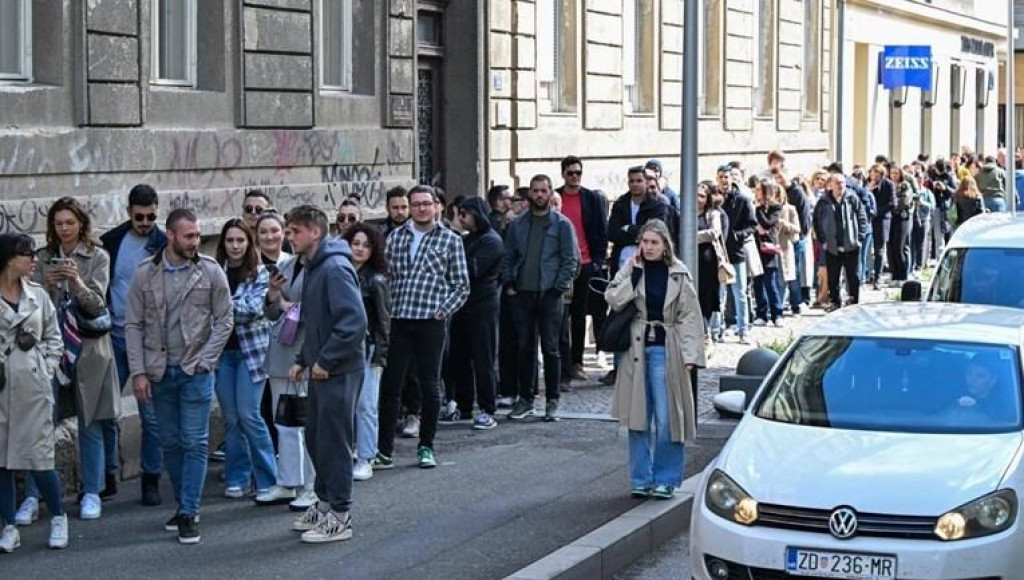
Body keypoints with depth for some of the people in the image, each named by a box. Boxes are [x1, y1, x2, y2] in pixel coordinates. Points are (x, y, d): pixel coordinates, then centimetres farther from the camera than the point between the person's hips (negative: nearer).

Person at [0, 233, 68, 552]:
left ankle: (58, 518, 18)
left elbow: (53, 338, 13)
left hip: (32, 386, 2)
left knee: (39, 455, 0)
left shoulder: (37, 295, 6)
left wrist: (47, 369, 3)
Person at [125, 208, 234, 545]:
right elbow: (134, 325, 2)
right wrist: (138, 372, -5)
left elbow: (224, 321, -1)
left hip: (195, 372, -2)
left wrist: (205, 361, -9)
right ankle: (184, 504, 23)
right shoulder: (145, 274, 0)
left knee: (195, 443, -4)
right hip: (159, 372, 2)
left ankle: (189, 514, -1)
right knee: (171, 443, 10)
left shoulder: (210, 272, -4)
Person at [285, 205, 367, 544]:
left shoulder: (335, 268, -17)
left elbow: (355, 321, -26)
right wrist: (303, 360, 14)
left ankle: (339, 517, 6)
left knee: (334, 442, -3)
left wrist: (325, 361, -21)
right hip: (321, 371, 10)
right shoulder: (313, 268, 14)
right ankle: (324, 504, 28)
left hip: (339, 373, -10)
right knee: (316, 439, 16)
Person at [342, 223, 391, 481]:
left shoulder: (375, 279, -3)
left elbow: (384, 318, -3)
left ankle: (365, 461, 3)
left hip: (366, 347, -4)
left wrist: (380, 353, -9)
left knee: (365, 406, -2)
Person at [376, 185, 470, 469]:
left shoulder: (450, 240, 4)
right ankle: (384, 450, 6)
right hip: (397, 321, 2)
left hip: (430, 322, -2)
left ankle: (426, 447, 17)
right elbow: (385, 276, 13)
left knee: (429, 386, 4)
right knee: (389, 385, 2)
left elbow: (461, 286, 3)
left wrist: (443, 311, -7)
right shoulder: (395, 237, 12)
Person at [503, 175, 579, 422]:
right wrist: (508, 283, 2)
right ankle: (525, 399, 14)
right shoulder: (517, 224, 11)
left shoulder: (562, 224, 1)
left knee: (551, 348, 0)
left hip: (549, 295, -3)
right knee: (525, 347, 7)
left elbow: (571, 260, -2)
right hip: (522, 294, 3)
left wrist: (559, 287, -10)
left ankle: (552, 401, 7)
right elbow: (508, 257, 14)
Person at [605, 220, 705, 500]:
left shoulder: (679, 274, -1)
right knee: (639, 417, 6)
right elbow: (613, 299, -7)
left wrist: (690, 355, -9)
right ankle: (641, 478, 14)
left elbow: (690, 316, -2)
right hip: (637, 348, 2)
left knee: (667, 419, -4)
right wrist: (635, 274, -13)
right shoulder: (632, 268, 4)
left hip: (666, 350, -2)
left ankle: (665, 479, 7)